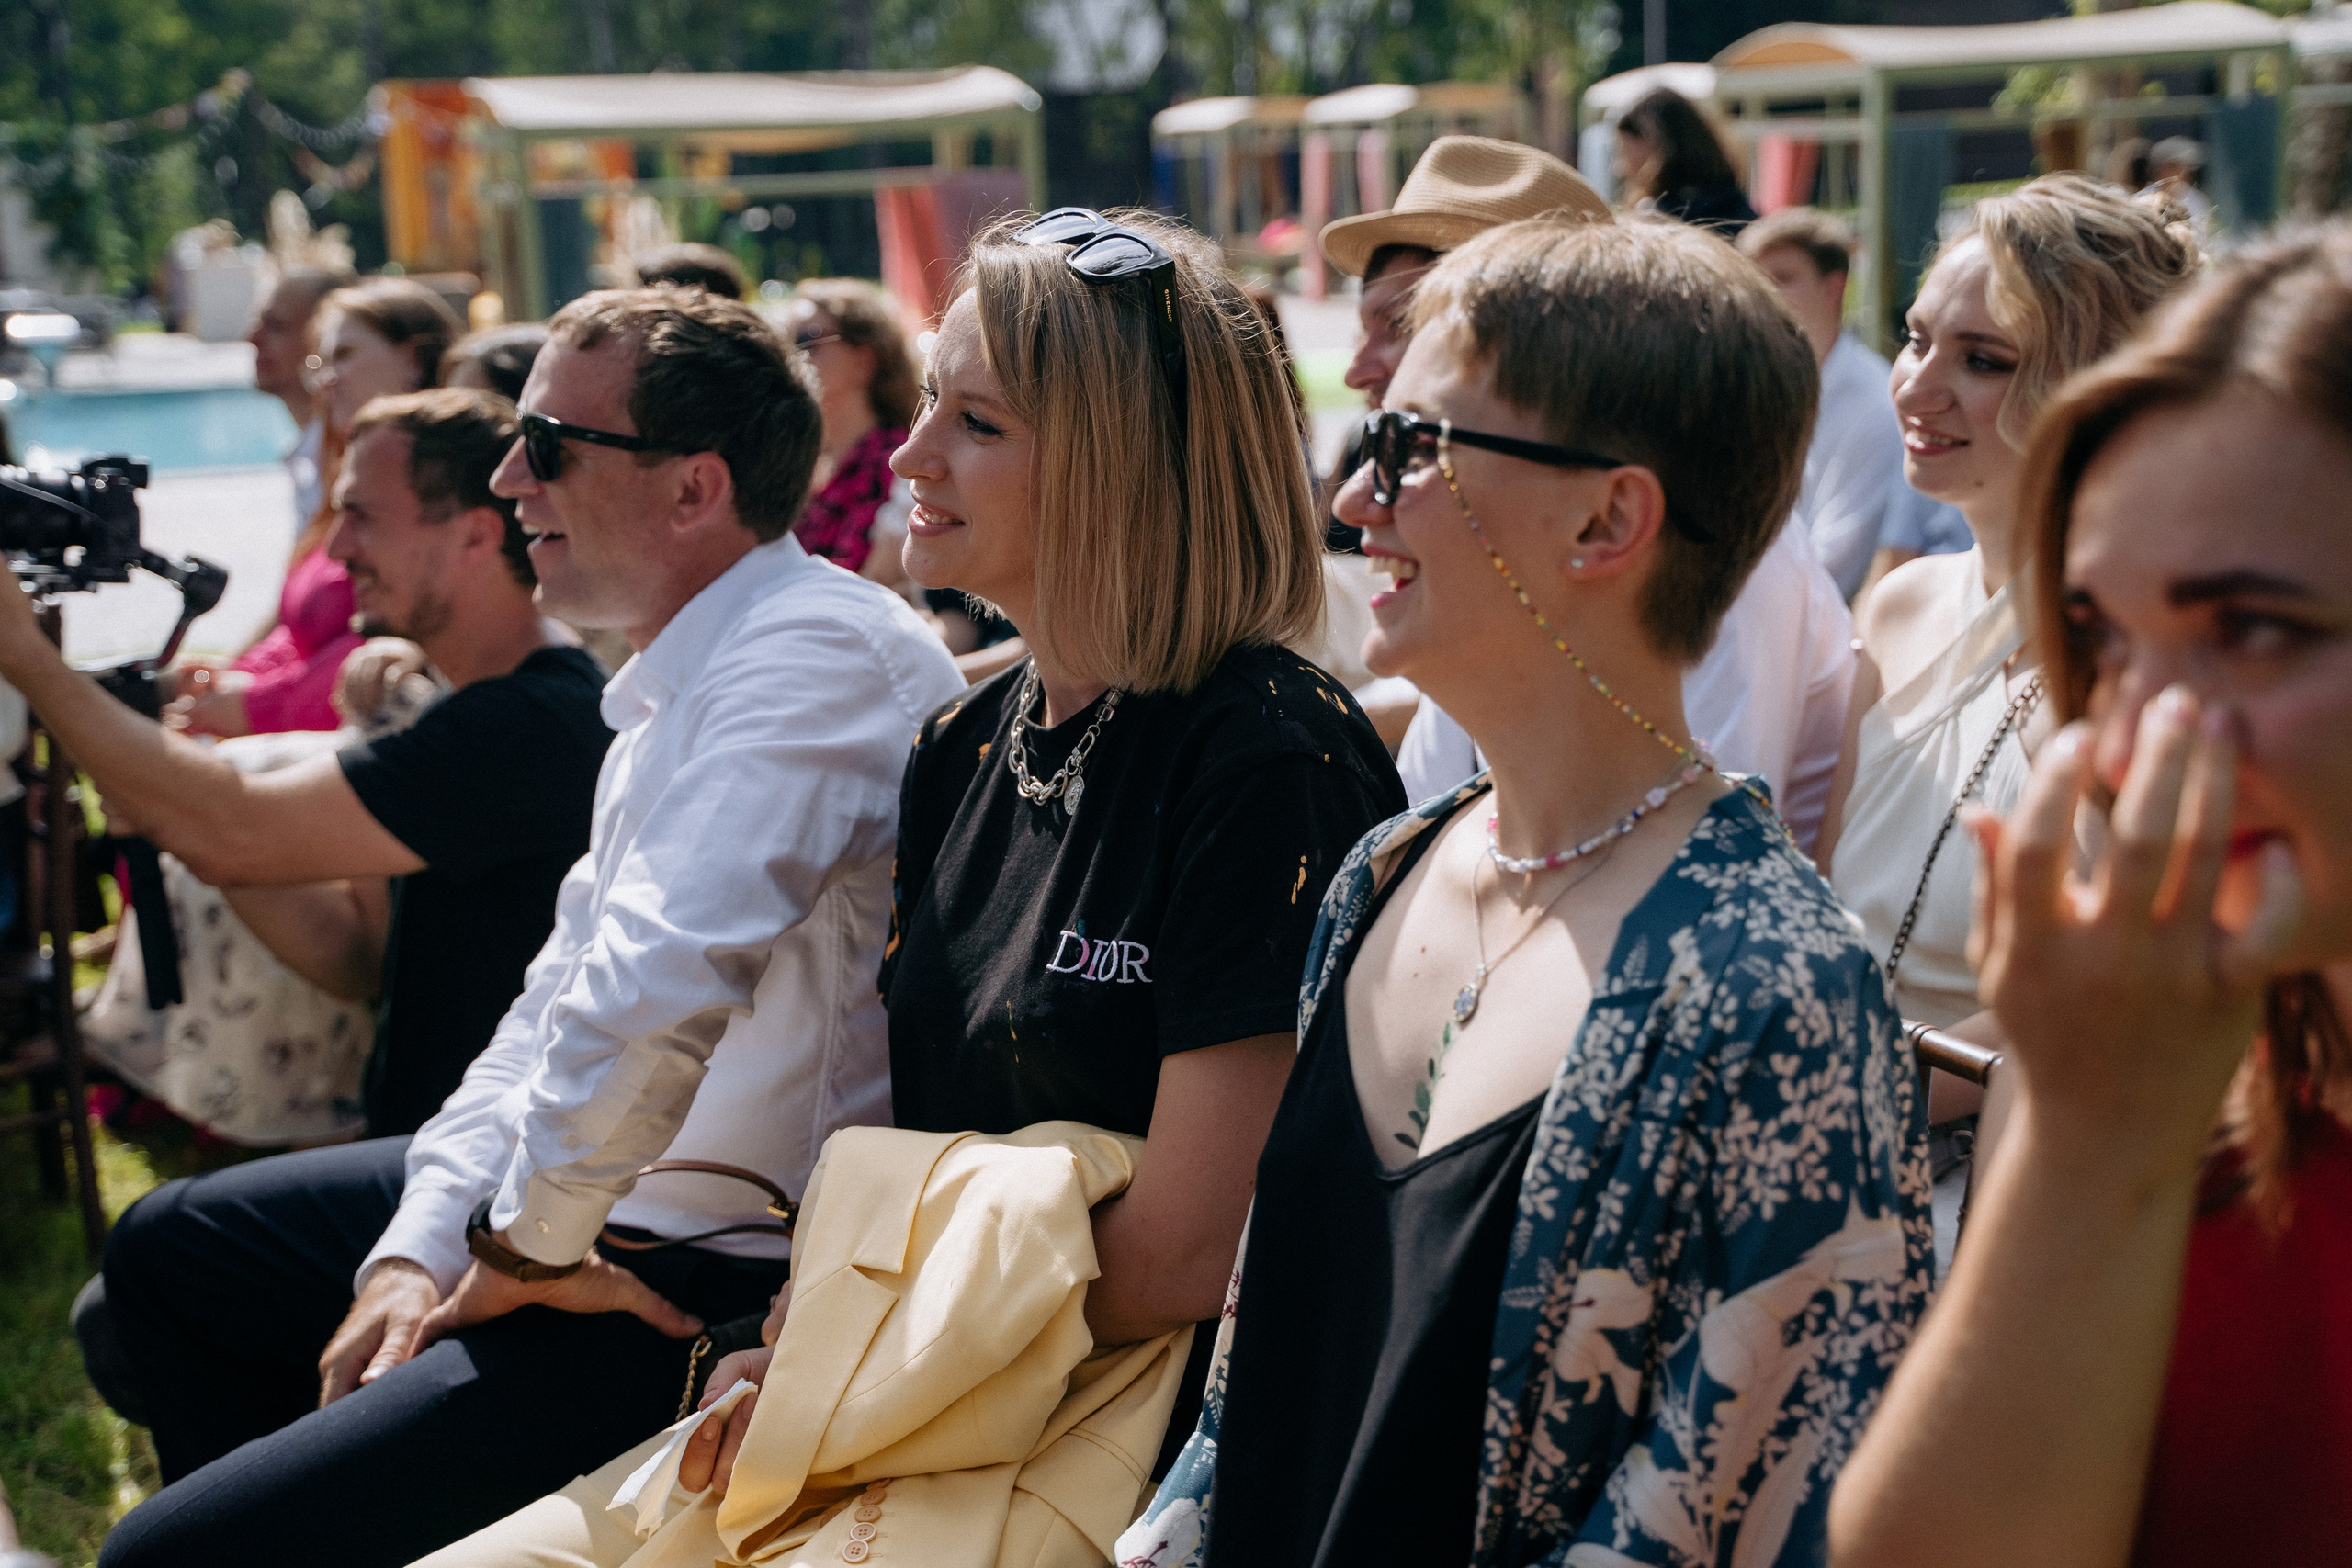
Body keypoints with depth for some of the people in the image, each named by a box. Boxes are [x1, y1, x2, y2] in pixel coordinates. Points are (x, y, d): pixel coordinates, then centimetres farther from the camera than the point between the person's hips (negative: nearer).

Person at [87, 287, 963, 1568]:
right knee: (171, 1249, 26)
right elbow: (560, 1001, 13)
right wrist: (418, 1250, 3)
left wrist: (532, 1243, -19)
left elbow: (652, 990, -34)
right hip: (602, 1193, 11)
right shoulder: (675, 679, 12)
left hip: (726, 1285, -11)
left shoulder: (816, 653, -23)